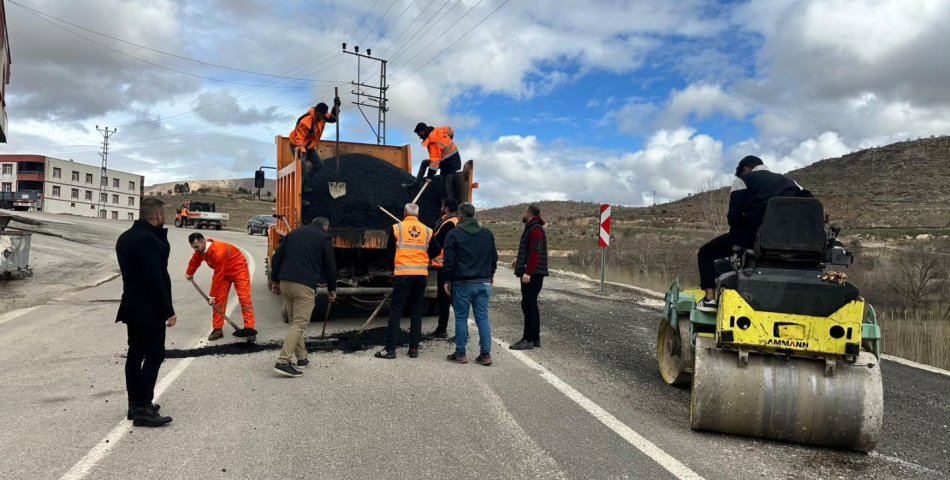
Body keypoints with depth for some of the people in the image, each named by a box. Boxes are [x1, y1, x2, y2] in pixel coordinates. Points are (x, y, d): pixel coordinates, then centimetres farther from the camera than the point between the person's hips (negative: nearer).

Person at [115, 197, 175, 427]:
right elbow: (156, 280, -23)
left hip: (132, 306, 10)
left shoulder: (126, 237, 12)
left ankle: (135, 404, 21)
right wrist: (168, 311, -19)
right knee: (154, 355, -6)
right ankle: (143, 409, -6)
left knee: (135, 353, 14)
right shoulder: (148, 240, -21)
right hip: (149, 309, -10)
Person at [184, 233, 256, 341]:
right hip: (223, 271, 8)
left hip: (238, 268, -8)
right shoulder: (201, 249, -12)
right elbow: (195, 260, 13)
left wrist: (212, 295, -26)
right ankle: (217, 329, 2)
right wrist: (189, 273, 28)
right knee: (219, 299, -1)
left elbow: (218, 276, -32)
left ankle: (249, 327, -15)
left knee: (244, 298, -13)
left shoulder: (218, 252, -37)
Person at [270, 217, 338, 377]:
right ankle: (283, 362, -15)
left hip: (285, 282, 7)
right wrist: (331, 289, 16)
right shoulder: (324, 238, 5)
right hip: (304, 285, -6)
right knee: (299, 323, -6)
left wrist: (275, 280, 22)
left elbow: (276, 257, 17)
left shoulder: (293, 233, 21)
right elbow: (330, 266, 5)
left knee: (295, 321, 18)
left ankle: (302, 358, 22)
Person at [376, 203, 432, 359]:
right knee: (416, 311, 10)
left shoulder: (397, 228, 1)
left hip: (403, 274, -3)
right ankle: (414, 348, 10)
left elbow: (390, 252, 8)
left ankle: (390, 349, -2)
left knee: (395, 311, 1)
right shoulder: (427, 230, 6)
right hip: (421, 275, 3)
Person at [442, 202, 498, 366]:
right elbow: (494, 257, 15)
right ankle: (486, 354, 6)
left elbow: (449, 260, -8)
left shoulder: (454, 234, -6)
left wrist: (447, 280, 0)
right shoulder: (488, 233, 8)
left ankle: (460, 354, 9)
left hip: (462, 283, -4)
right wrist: (490, 274, 26)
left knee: (461, 318, 5)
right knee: (483, 318, 6)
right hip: (484, 283, 4)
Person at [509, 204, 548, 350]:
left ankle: (528, 340, -6)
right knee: (531, 305, 14)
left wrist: (527, 272, -26)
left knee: (528, 305, -9)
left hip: (532, 274, -11)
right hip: (533, 273, 11)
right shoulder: (532, 228, 18)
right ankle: (535, 338, 20)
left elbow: (535, 253, -23)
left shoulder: (535, 230, -15)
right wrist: (520, 260, 16)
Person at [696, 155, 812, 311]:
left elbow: (734, 216, 1)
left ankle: (710, 299, -4)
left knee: (706, 253, 12)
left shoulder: (743, 180, 13)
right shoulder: (787, 181, 28)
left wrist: (736, 233, 19)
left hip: (755, 235, -5)